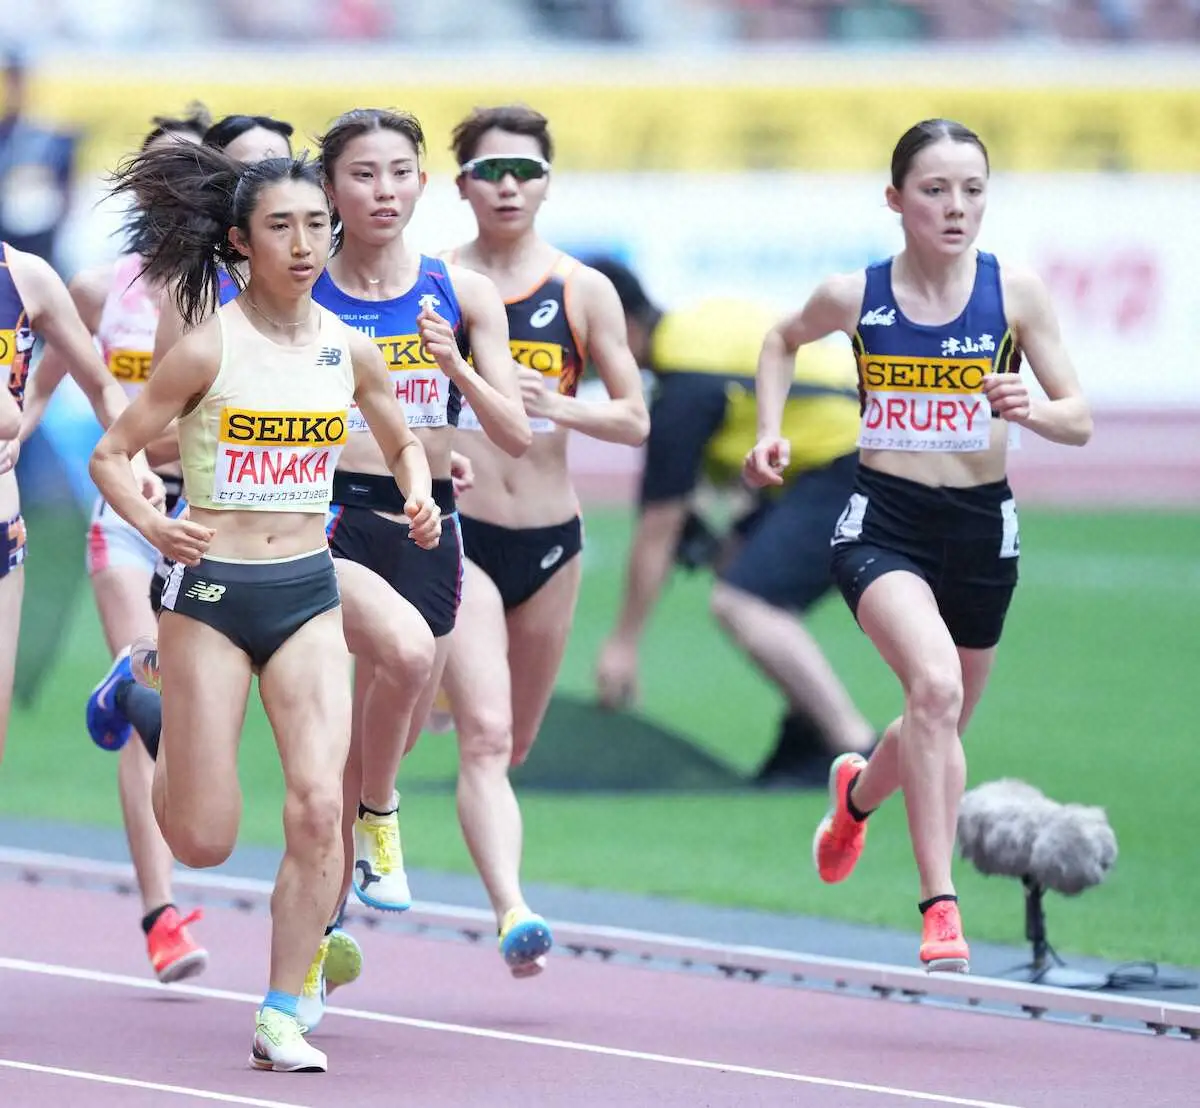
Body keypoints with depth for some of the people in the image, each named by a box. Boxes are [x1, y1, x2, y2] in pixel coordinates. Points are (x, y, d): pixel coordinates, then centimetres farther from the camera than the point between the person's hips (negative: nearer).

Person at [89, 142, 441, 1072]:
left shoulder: (349, 350, 3)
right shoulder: (208, 350, -10)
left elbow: (403, 444, 21)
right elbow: (110, 455, -5)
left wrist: (419, 500, -1)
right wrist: (153, 527, -24)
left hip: (307, 592, 3)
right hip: (210, 591, -3)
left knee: (319, 803, -14)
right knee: (204, 841, -1)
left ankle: (282, 1018, -3)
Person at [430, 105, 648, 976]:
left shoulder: (583, 291, 3)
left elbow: (635, 420, 3)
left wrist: (561, 408, -16)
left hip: (551, 539, 3)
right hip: (458, 534, -3)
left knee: (514, 741, 17)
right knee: (485, 734, -17)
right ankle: (513, 913, -27)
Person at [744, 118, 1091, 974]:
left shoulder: (1016, 292, -6)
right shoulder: (855, 296, -6)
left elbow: (1080, 422, -4)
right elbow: (783, 341, 17)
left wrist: (1029, 410, -24)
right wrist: (770, 431, 4)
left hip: (980, 527, 3)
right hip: (883, 524, -3)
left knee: (944, 725, 19)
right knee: (936, 686, -29)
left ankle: (858, 792, 55)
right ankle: (941, 909, -25)